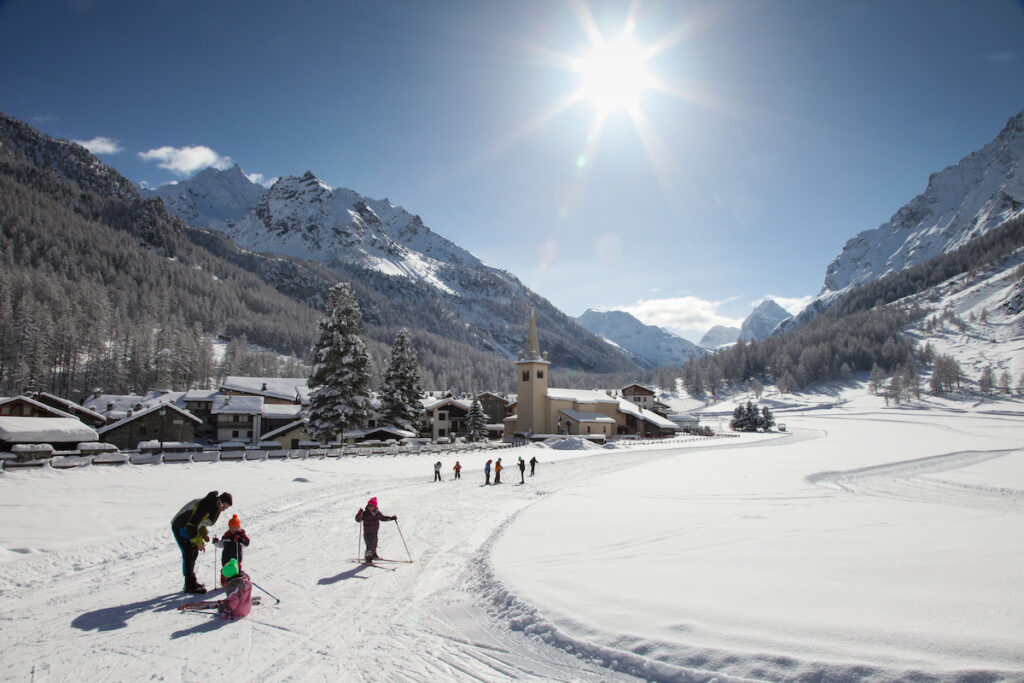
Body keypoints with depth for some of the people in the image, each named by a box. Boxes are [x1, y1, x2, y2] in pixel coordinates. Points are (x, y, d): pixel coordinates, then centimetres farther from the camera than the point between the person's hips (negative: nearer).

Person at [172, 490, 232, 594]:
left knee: (194, 553, 11)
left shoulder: (215, 507, -3)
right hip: (180, 526, -9)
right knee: (188, 554, -14)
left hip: (188, 527, 9)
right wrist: (199, 542, -24)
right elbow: (192, 525, -31)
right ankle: (190, 586, -13)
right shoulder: (204, 506, -32)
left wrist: (203, 534, -1)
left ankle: (191, 581, 20)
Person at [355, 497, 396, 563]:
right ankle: (368, 559, -3)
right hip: (367, 533, -6)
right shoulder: (365, 513, -13)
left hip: (375, 533, 6)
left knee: (374, 545, 23)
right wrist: (359, 515, -35)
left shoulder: (377, 513, 2)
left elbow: (382, 518, 19)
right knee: (370, 546, -14)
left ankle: (374, 555, 45)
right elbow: (358, 519, -14)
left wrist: (391, 518, 14)